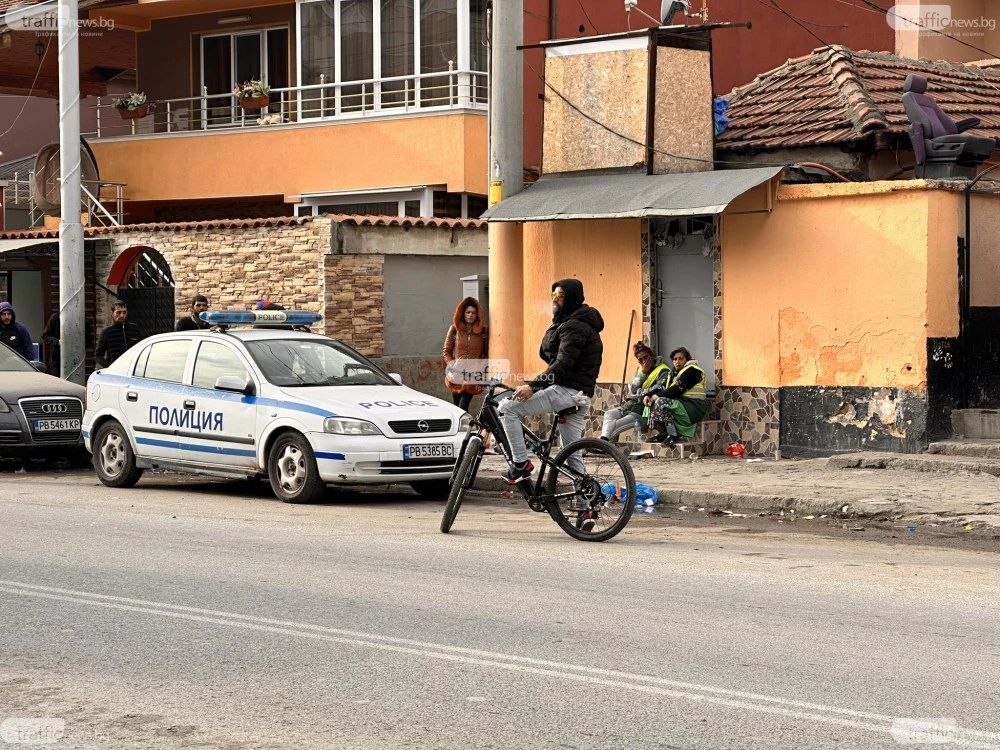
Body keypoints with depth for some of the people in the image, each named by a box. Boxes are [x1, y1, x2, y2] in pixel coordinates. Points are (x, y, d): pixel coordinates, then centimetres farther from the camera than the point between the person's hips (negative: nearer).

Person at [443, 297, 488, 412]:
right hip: (457, 376, 2)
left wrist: (481, 368, -3)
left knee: (463, 408, -18)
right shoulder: (454, 329, 7)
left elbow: (487, 353, 9)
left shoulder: (483, 331, 6)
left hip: (474, 377, -2)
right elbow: (447, 351, 11)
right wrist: (452, 365, -3)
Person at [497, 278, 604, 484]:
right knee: (572, 454, 11)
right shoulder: (567, 323, 21)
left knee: (508, 408, -11)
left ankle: (521, 464, -10)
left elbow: (563, 364, -23)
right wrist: (537, 384, 17)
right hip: (580, 396, 11)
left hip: (567, 390, -11)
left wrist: (534, 386, -27)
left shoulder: (574, 326, -12)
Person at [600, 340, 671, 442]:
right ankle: (603, 440, -34)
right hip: (630, 406, 8)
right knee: (609, 414, -15)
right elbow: (632, 389, 5)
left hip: (643, 411, -8)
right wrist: (643, 373, -5)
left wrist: (638, 392, -3)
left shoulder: (663, 372, -4)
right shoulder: (640, 370, 18)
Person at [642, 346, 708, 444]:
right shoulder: (675, 373, 19)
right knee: (654, 401, 1)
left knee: (661, 402, -25)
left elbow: (678, 389, -18)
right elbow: (662, 387, 11)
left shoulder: (692, 370, -9)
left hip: (694, 407, -9)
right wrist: (648, 395, -7)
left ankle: (673, 435, -23)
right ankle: (661, 434, -1)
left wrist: (657, 396, -15)